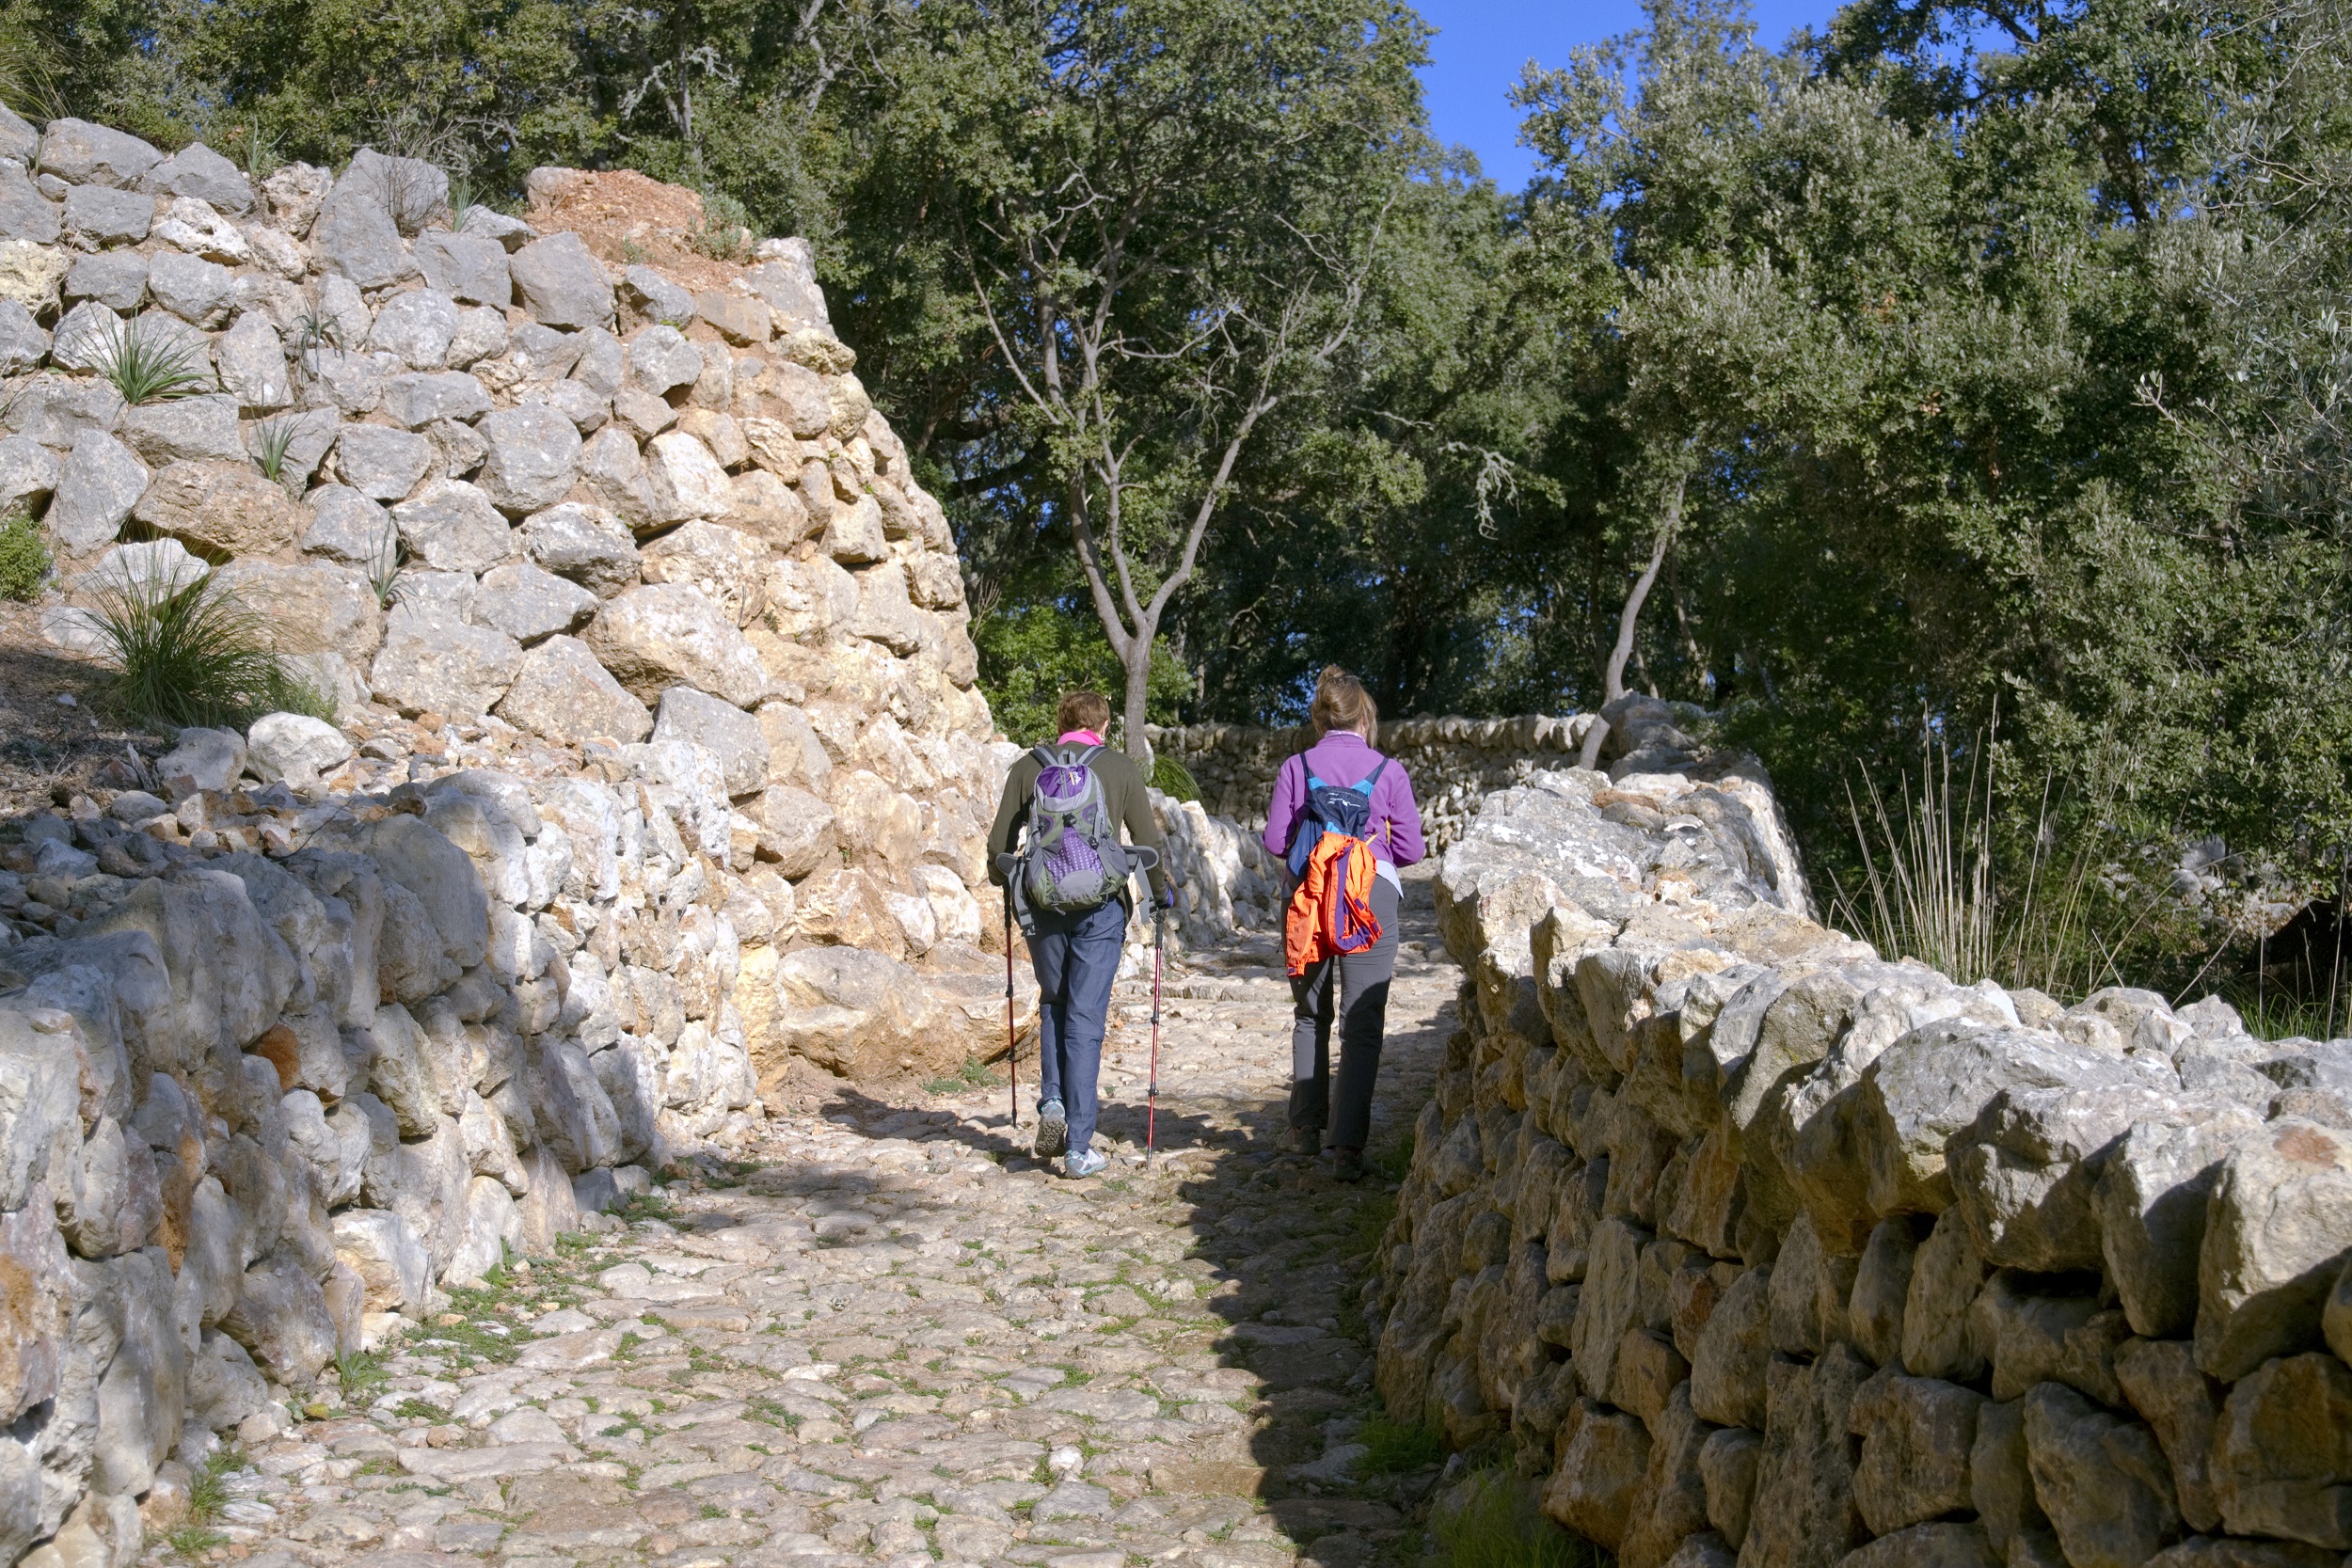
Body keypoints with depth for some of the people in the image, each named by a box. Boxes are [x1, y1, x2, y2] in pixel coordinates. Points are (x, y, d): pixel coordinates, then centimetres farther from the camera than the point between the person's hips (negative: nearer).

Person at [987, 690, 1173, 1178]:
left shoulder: (1028, 766, 6)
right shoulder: (1120, 768, 4)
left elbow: (1000, 841, 5)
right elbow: (1148, 841, 3)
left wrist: (1003, 880, 26)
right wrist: (1162, 891, 21)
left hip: (1041, 904, 1)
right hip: (1100, 906, -1)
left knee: (1053, 1003, 23)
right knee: (1086, 1021, 1)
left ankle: (1052, 1101, 4)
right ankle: (1079, 1147, 0)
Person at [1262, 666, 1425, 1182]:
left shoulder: (1295, 768, 1)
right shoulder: (1388, 771, 0)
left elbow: (1275, 840, -1)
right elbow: (1411, 848, 1)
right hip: (1372, 897, -1)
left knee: (1310, 1015, 19)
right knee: (1362, 1024, 0)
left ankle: (1306, 1128, 25)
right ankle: (1348, 1147, -6)